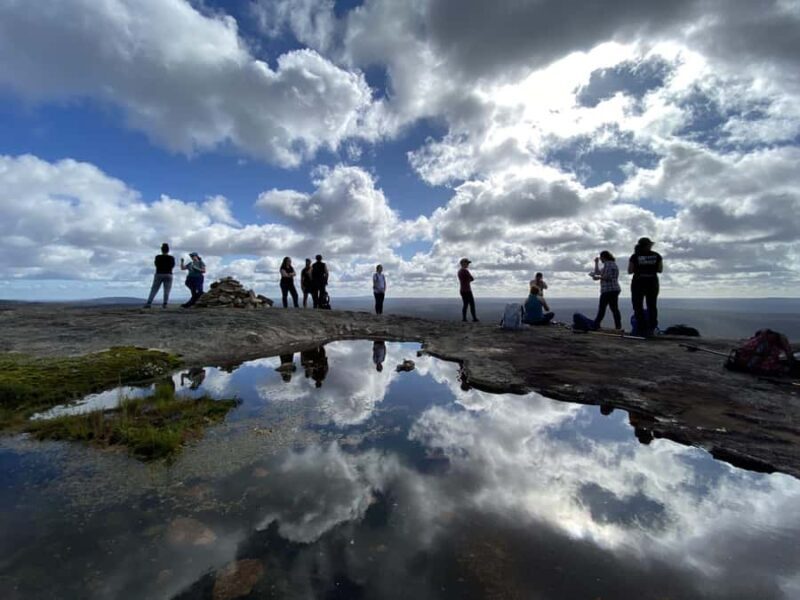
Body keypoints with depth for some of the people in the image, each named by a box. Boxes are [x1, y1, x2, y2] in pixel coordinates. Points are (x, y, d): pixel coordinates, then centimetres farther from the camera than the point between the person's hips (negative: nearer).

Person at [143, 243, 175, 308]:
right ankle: (165, 304, -5)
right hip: (168, 275, 0)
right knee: (166, 290, 2)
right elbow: (173, 266, 5)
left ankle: (149, 303, -4)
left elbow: (156, 264, 10)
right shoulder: (171, 258, -2)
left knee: (154, 289, 4)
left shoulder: (158, 257, -2)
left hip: (159, 274, 0)